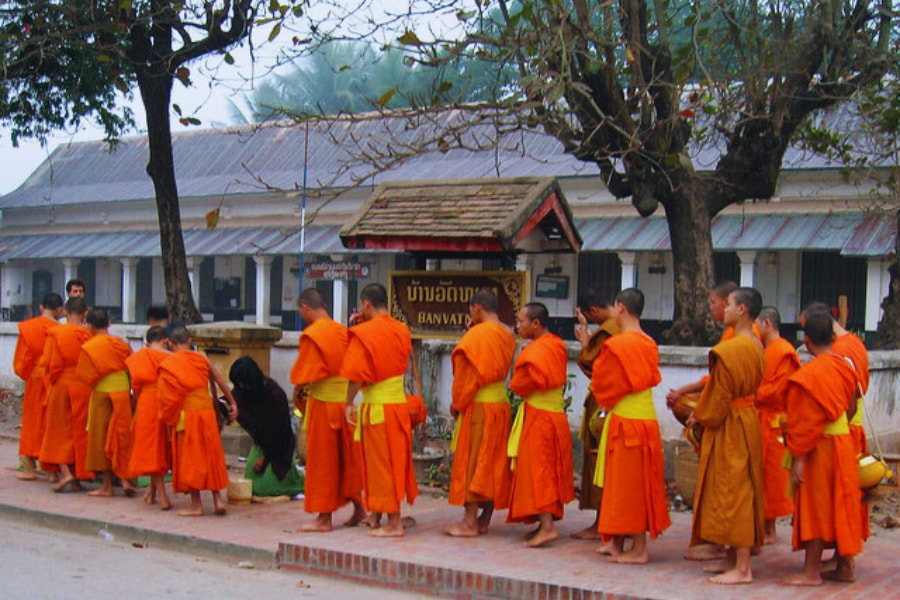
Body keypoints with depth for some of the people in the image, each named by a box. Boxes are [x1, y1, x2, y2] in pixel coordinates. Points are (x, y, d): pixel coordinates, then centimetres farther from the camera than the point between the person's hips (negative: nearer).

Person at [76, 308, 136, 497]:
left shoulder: (89, 347, -9)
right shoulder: (121, 343, 0)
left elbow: (84, 375, -8)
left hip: (102, 394, -3)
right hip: (123, 391, 3)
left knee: (103, 437, 6)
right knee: (122, 435, 11)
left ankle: (107, 485, 9)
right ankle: (125, 479, 3)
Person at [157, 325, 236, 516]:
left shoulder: (167, 364, -2)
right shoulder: (201, 359, 7)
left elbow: (166, 395, -5)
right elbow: (220, 382, 12)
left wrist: (169, 418, 6)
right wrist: (232, 404, 21)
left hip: (185, 414, -3)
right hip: (207, 411, 3)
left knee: (189, 457, 3)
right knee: (210, 454, 12)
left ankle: (196, 504, 3)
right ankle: (218, 499, 10)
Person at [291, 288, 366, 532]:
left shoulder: (312, 335, -14)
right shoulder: (343, 331, 8)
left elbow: (304, 374, -15)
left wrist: (297, 394, 2)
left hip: (322, 403, -7)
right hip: (346, 401, 7)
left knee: (322, 460, 1)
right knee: (347, 457, 15)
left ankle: (324, 518, 5)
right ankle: (359, 509, 21)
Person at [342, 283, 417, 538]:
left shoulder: (364, 333, -14)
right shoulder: (401, 330, 6)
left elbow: (355, 375, -20)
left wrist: (349, 403, -8)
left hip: (376, 406, -6)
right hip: (400, 402, 6)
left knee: (381, 463, 1)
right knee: (396, 460, 15)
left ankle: (394, 523, 4)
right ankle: (394, 515, 22)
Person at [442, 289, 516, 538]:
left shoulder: (478, 334, -15)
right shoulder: (508, 334, 9)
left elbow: (468, 372, -15)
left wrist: (457, 403, -4)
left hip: (478, 405, -8)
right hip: (501, 403, 8)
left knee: (471, 460, -5)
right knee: (493, 463, 10)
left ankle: (470, 522, -5)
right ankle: (484, 521, 15)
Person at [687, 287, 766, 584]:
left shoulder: (729, 350, -21)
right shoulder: (756, 346, 9)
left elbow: (721, 396, -17)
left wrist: (701, 417, -1)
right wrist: (702, 411, 12)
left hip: (729, 426, -10)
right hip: (746, 419, 10)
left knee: (732, 491, -5)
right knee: (739, 492, 15)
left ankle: (742, 568, -1)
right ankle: (732, 557, 23)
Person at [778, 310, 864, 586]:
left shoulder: (809, 374, -19)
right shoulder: (845, 367, 5)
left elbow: (805, 421, -19)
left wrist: (798, 456, -15)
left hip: (819, 448, -7)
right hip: (844, 443, 8)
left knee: (815, 506, -1)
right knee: (839, 504, 13)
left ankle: (812, 571, 5)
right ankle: (845, 566, 19)